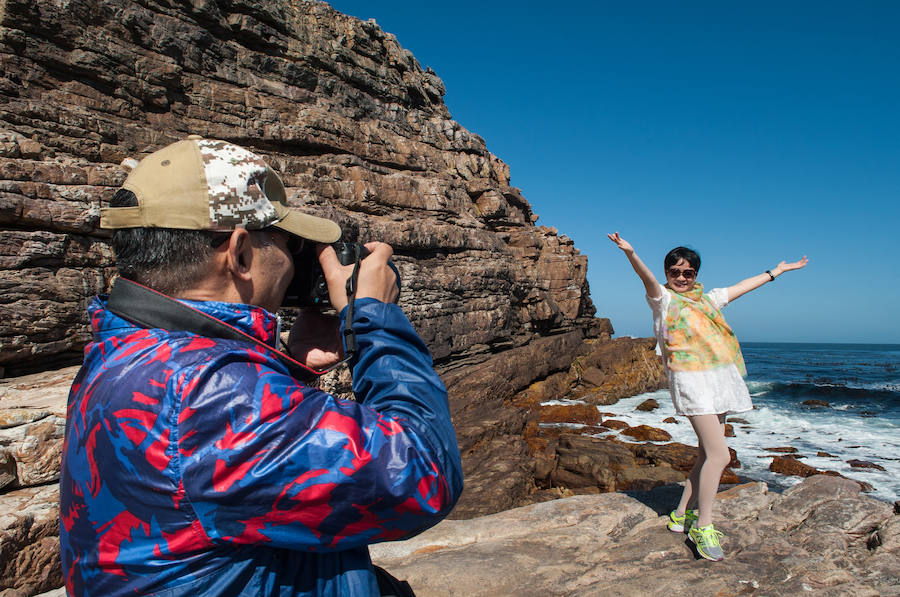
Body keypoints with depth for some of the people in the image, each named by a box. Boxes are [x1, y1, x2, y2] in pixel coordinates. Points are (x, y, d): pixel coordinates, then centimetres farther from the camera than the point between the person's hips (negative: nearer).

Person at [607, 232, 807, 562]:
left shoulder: (708, 299, 21)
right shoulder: (663, 299, 0)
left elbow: (743, 285, 33)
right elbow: (647, 277, -20)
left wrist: (778, 270, 42)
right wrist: (630, 253, -40)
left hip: (719, 379, 7)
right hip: (691, 381, -7)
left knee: (707, 455, 8)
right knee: (719, 455, -14)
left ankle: (682, 514, 22)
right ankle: (703, 527, -1)